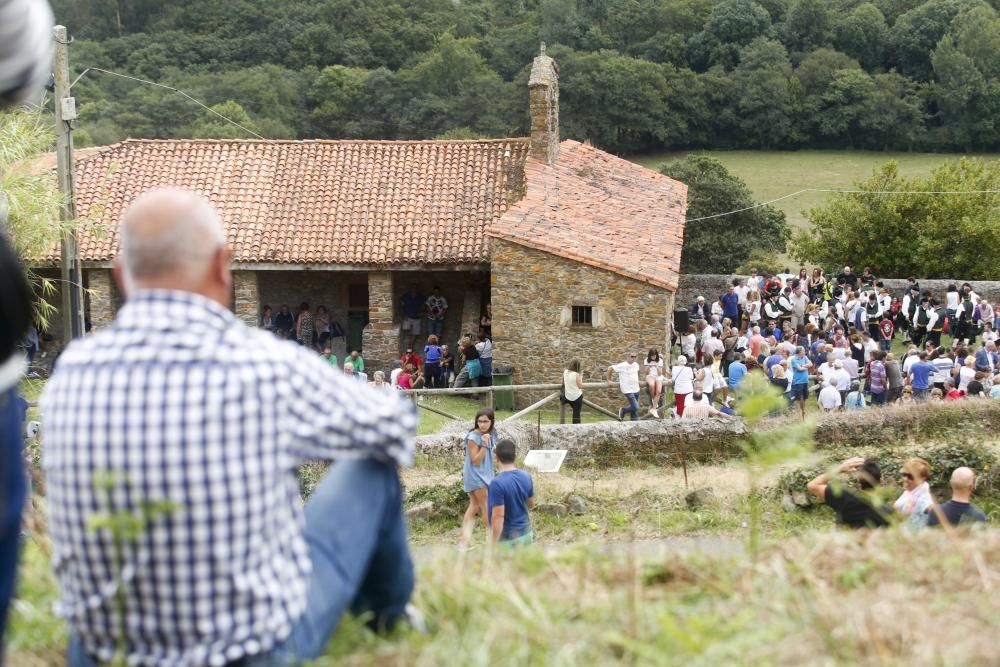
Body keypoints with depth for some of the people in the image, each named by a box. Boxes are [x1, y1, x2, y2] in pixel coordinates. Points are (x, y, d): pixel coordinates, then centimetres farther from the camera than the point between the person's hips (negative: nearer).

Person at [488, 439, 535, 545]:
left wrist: (493, 546, -20)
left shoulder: (497, 483, -22)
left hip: (507, 538, -7)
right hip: (526, 533, 7)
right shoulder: (526, 477, 0)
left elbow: (498, 516, -24)